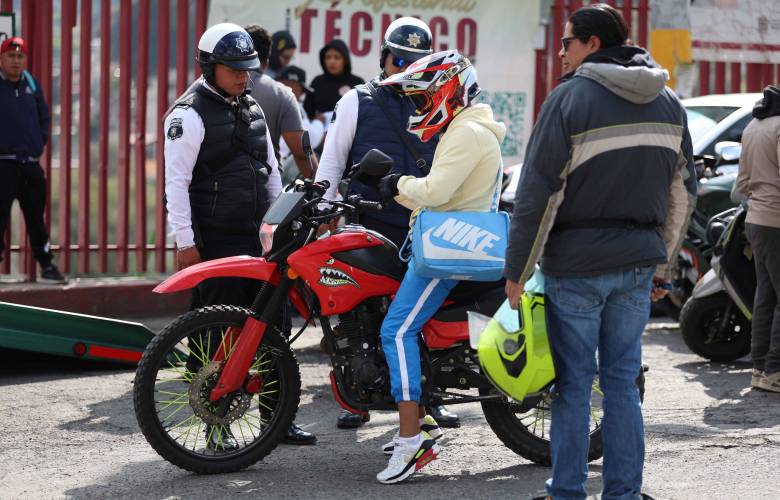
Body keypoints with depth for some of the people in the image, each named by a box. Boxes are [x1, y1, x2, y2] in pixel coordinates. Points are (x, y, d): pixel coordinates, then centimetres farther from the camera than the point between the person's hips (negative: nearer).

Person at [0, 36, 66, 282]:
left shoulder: (32, 84, 10)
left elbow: (45, 117, 20)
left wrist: (41, 140, 8)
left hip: (31, 163, 5)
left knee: (36, 218, 13)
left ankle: (47, 265, 20)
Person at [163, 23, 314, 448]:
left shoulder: (252, 109, 17)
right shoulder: (190, 113, -8)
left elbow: (271, 171, 24)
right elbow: (176, 181, -13)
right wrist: (184, 241, -18)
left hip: (259, 238, 8)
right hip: (214, 244, -7)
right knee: (214, 336, -4)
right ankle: (214, 424, 2)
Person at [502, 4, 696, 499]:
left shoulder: (570, 99, -11)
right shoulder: (669, 103, 9)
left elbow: (539, 192, -13)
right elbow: (683, 193, 13)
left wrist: (517, 268, -7)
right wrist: (663, 265, 20)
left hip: (576, 263, -5)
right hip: (638, 263, 5)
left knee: (574, 383, 3)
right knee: (623, 381, 11)